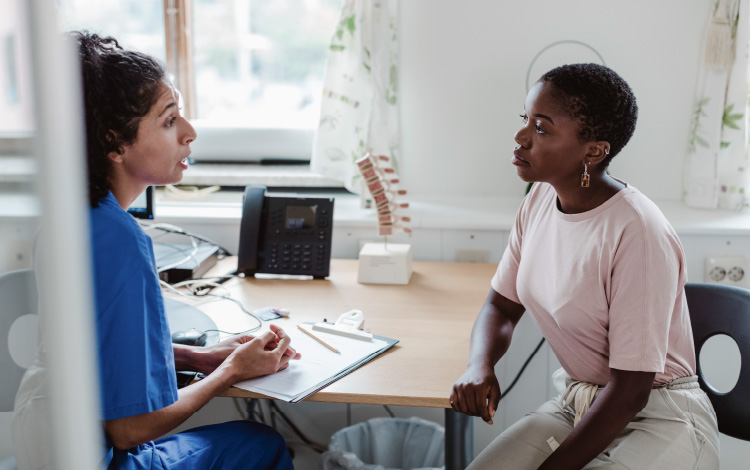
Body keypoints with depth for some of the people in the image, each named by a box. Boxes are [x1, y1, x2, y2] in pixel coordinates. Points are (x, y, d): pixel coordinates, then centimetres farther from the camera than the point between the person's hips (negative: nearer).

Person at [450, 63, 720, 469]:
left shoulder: (638, 234, -25)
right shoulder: (538, 202, -2)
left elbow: (630, 392, -22)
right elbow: (501, 306, 9)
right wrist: (479, 366, -11)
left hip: (658, 418, -6)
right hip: (576, 403, 6)